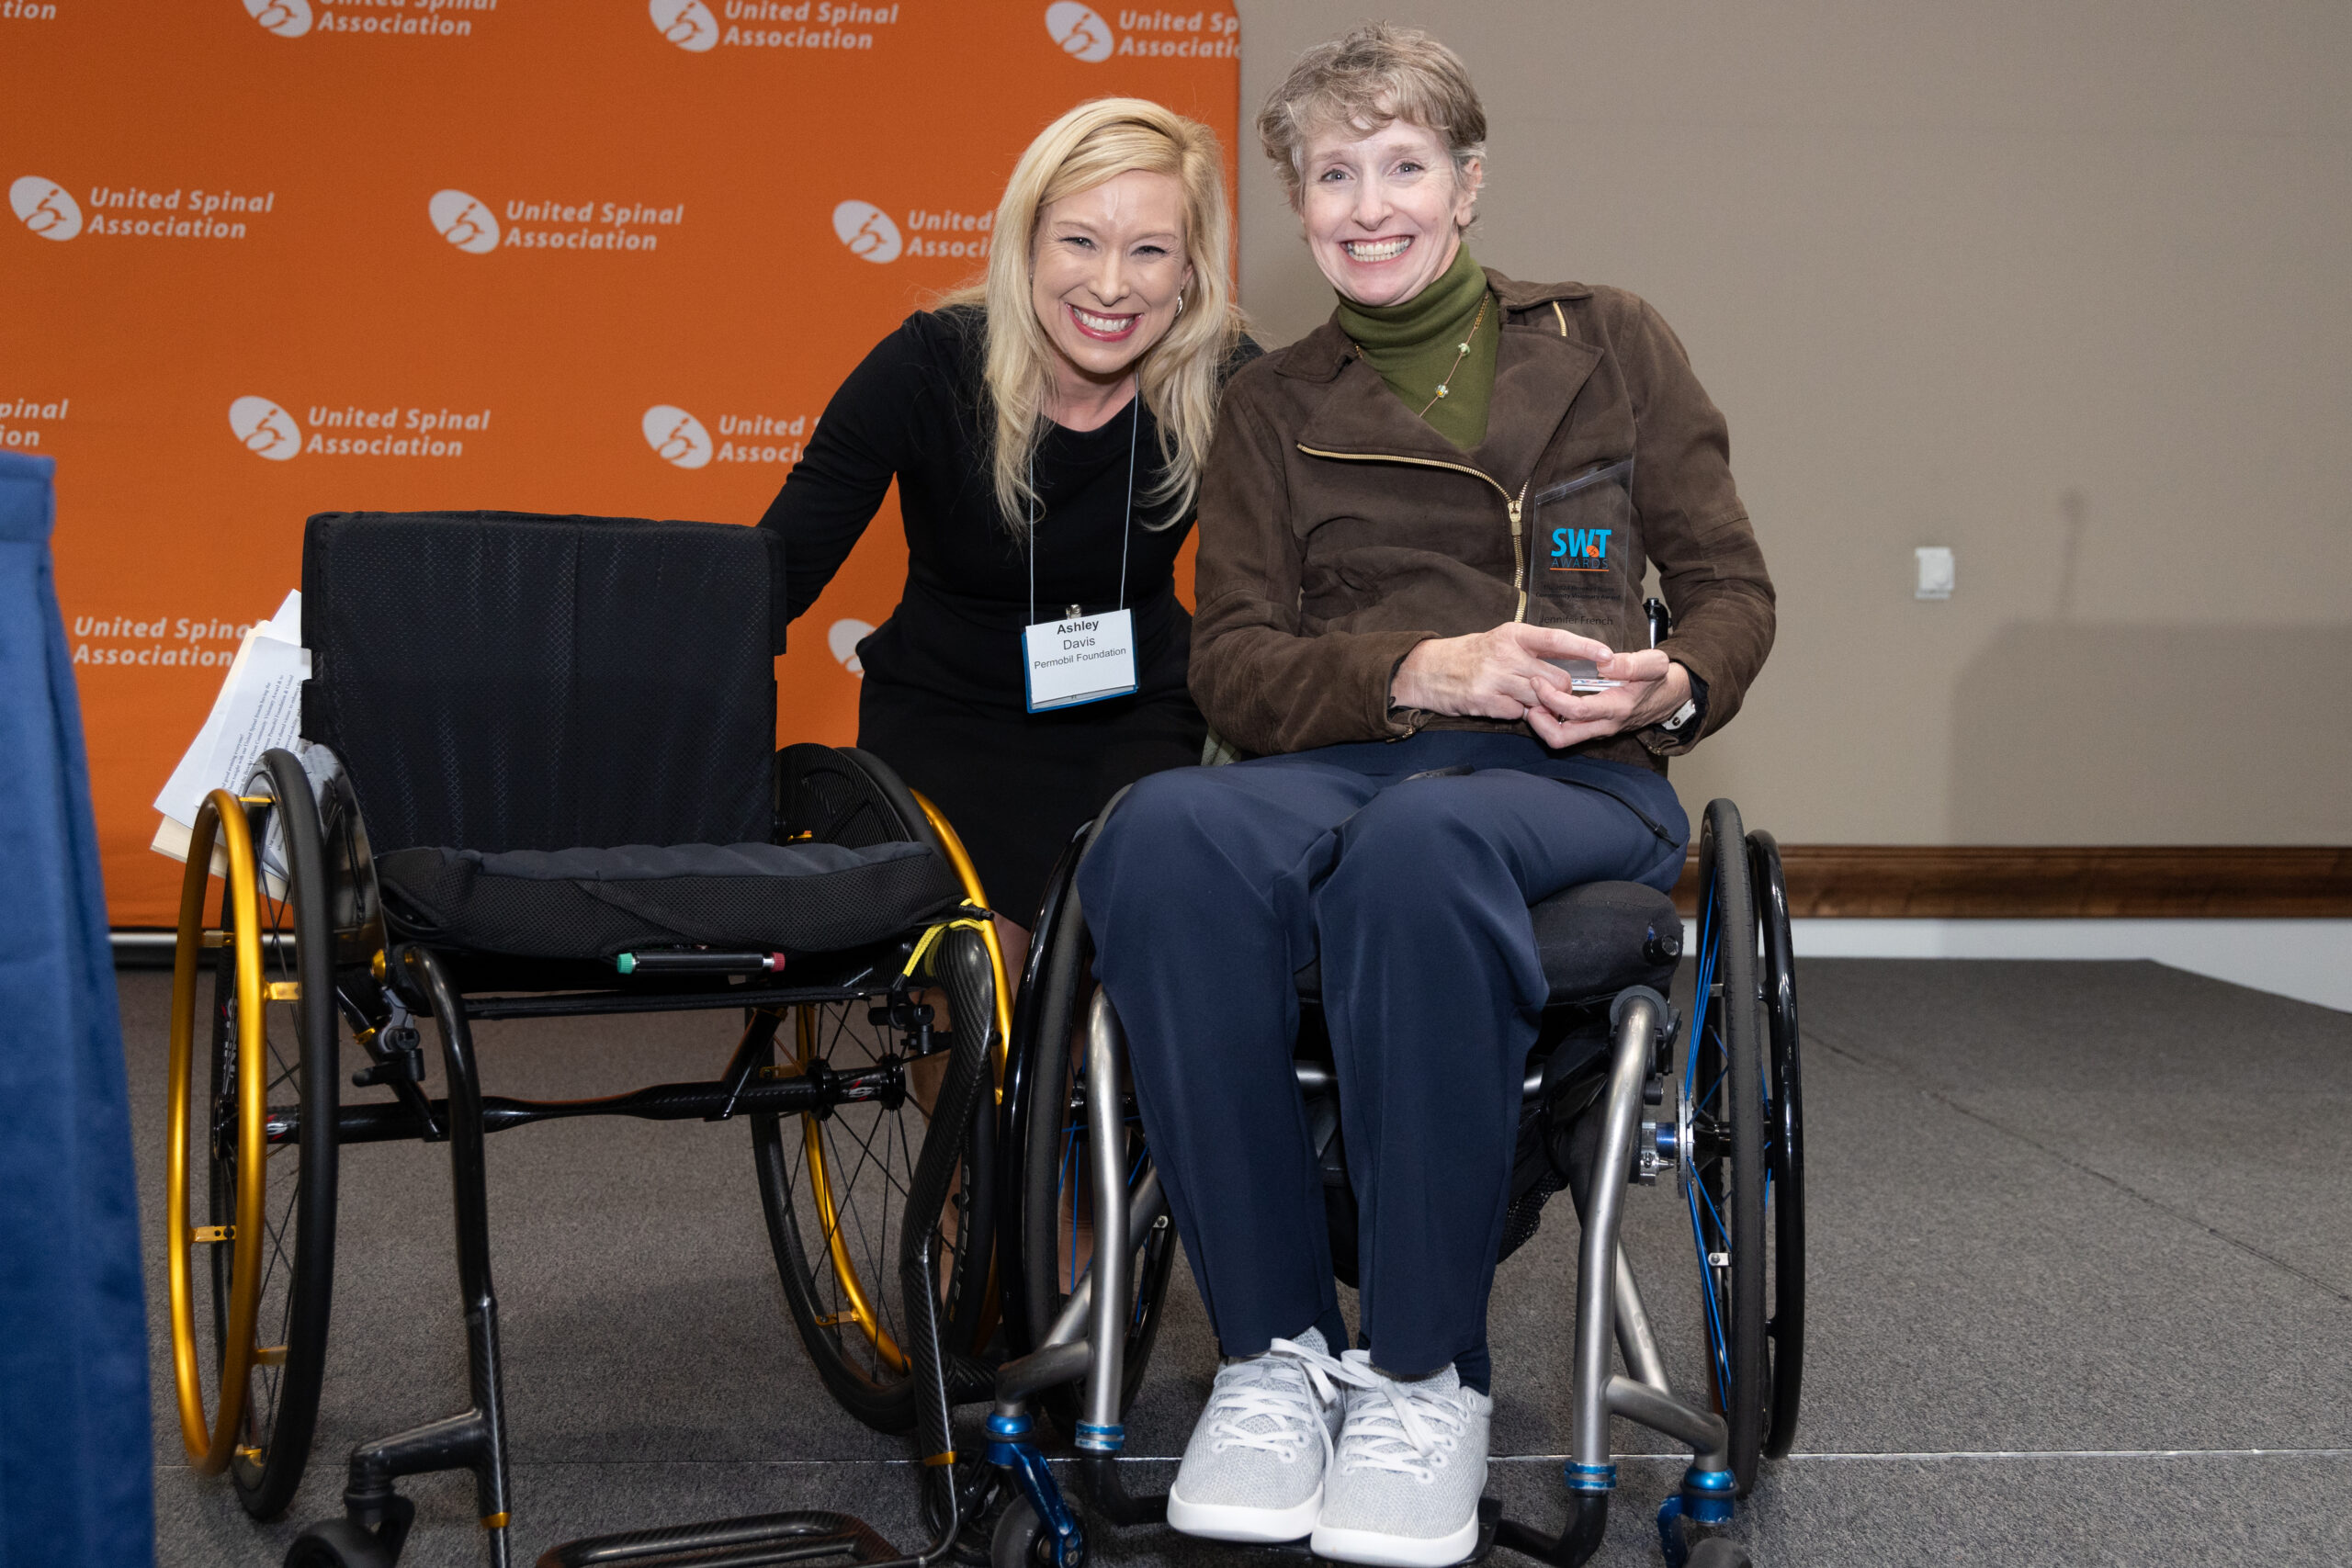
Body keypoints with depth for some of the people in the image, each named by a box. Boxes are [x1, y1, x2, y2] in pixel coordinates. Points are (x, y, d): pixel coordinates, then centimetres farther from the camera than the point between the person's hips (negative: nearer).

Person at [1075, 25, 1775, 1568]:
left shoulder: (1610, 343, 18)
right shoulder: (1273, 406, 19)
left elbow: (1734, 590, 14)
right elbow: (1232, 662, 8)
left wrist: (1672, 683, -10)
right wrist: (1426, 670, -11)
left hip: (1577, 780, -1)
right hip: (1340, 765, 2)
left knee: (1420, 841, -41)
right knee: (1163, 834, -36)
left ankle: (1427, 1373, -28)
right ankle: (1277, 1347, -25)